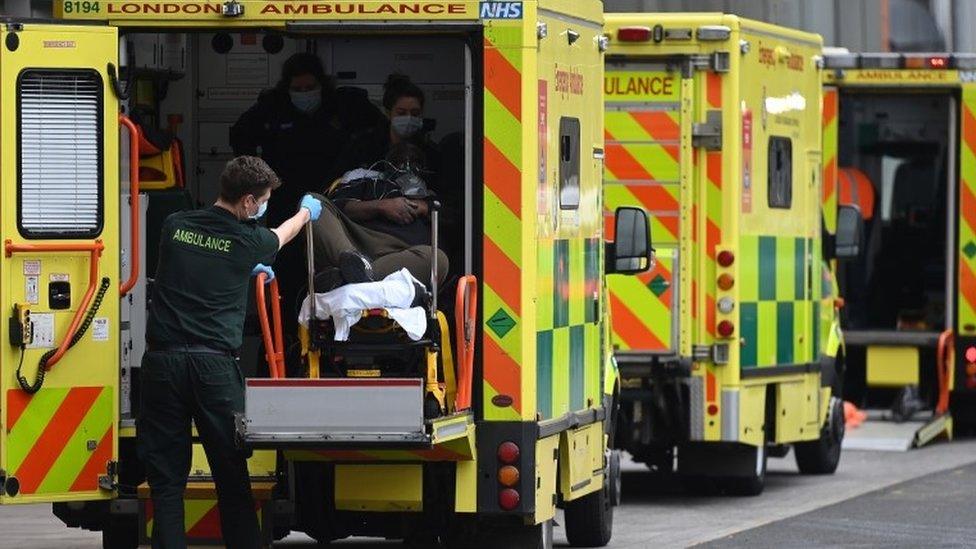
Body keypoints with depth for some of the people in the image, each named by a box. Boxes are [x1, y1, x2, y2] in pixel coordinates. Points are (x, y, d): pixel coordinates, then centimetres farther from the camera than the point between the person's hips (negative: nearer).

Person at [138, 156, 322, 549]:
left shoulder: (174, 227, 7)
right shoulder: (247, 242, 1)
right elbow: (283, 236, 25)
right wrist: (306, 212, 47)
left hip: (163, 362, 2)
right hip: (214, 365, -2)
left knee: (166, 476, 3)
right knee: (231, 474, 7)